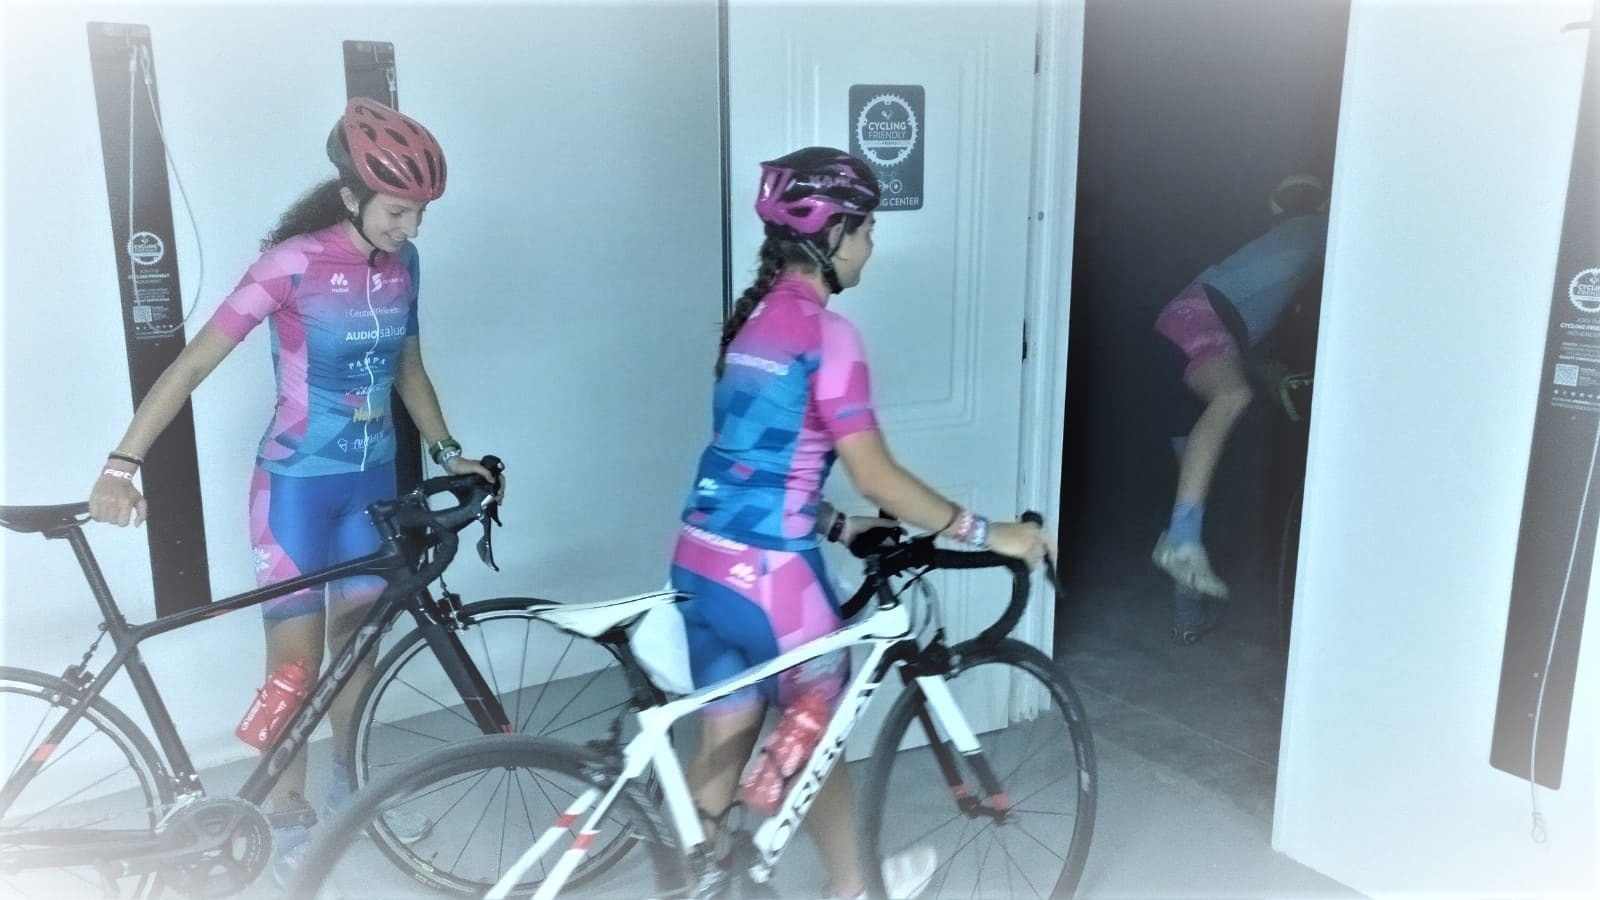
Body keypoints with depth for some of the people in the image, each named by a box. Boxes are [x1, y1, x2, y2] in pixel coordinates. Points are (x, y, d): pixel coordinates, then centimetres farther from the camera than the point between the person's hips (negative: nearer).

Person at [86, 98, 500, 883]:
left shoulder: (401, 265, -2)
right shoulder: (293, 263, -19)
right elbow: (192, 365, -19)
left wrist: (446, 451, 8)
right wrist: (121, 466, -25)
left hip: (372, 479, 5)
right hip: (296, 485, -5)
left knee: (357, 639, 17)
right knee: (296, 659, 4)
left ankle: (350, 787, 36)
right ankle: (289, 818, 23)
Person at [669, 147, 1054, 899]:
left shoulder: (754, 316, 11)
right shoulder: (825, 333, -16)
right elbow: (876, 477, -18)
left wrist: (835, 526, 18)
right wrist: (983, 532, -11)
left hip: (702, 558, 7)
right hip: (768, 571, -7)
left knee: (723, 740, 18)